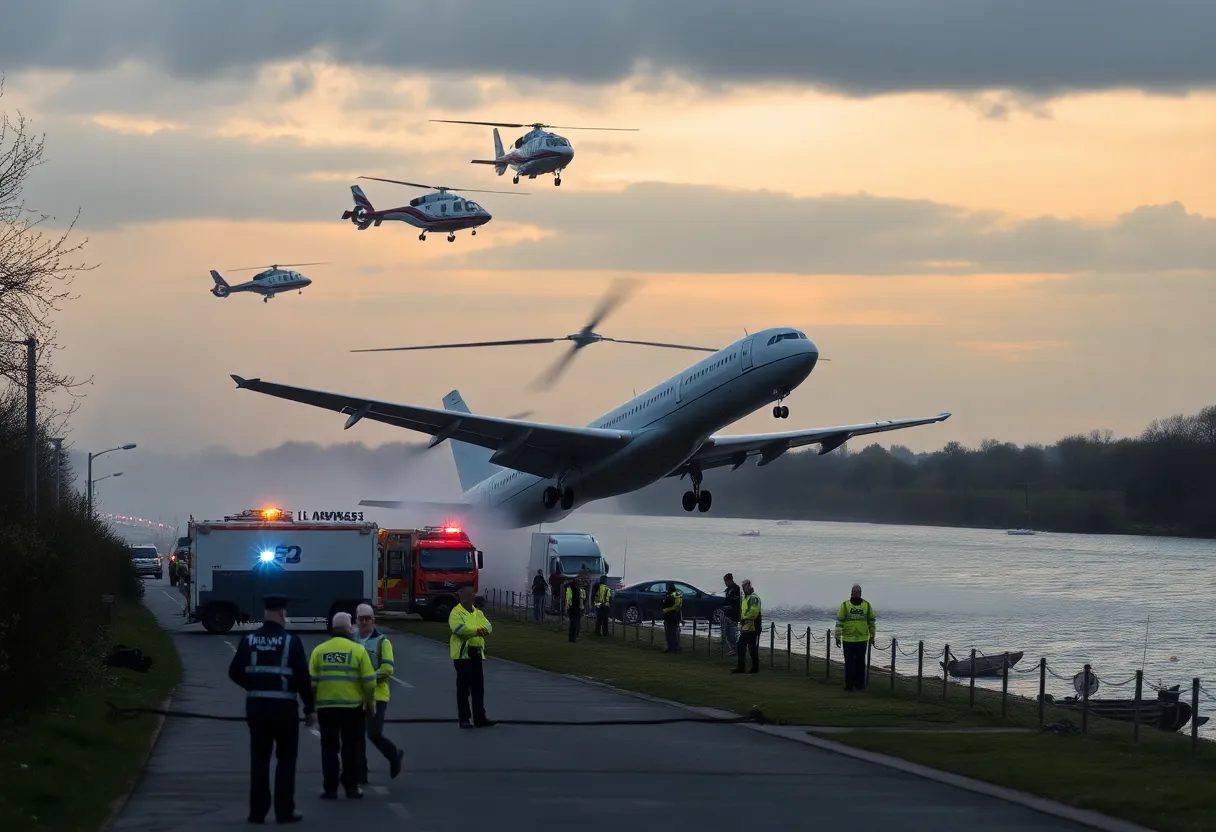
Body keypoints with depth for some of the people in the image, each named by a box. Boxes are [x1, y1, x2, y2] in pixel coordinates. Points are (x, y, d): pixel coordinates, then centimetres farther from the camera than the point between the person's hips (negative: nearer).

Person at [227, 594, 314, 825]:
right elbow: (303, 678, -9)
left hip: (256, 707, 3)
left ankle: (258, 811, 8)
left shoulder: (249, 640, 2)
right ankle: (284, 811, 6)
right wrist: (310, 708, 0)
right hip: (284, 707, -3)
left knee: (259, 759, 8)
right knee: (286, 759, 7)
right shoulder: (291, 642, -9)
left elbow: (235, 673, 4)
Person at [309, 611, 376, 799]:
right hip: (353, 706, -1)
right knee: (352, 748, 10)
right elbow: (368, 681, -5)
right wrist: (371, 704, 7)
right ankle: (351, 787, 12)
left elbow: (311, 682, -1)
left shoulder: (319, 650, 1)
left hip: (326, 706, 1)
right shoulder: (357, 650, -5)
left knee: (329, 748, 8)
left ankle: (330, 788, 5)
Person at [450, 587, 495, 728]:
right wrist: (477, 630, -23)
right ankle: (464, 719, 2)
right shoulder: (456, 613, -6)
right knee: (463, 688, -2)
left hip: (477, 652, 7)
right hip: (462, 654, -7)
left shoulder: (478, 613, 15)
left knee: (478, 687, 9)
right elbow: (459, 628, -24)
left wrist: (483, 629, -22)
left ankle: (479, 718, 14)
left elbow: (487, 626, 1)